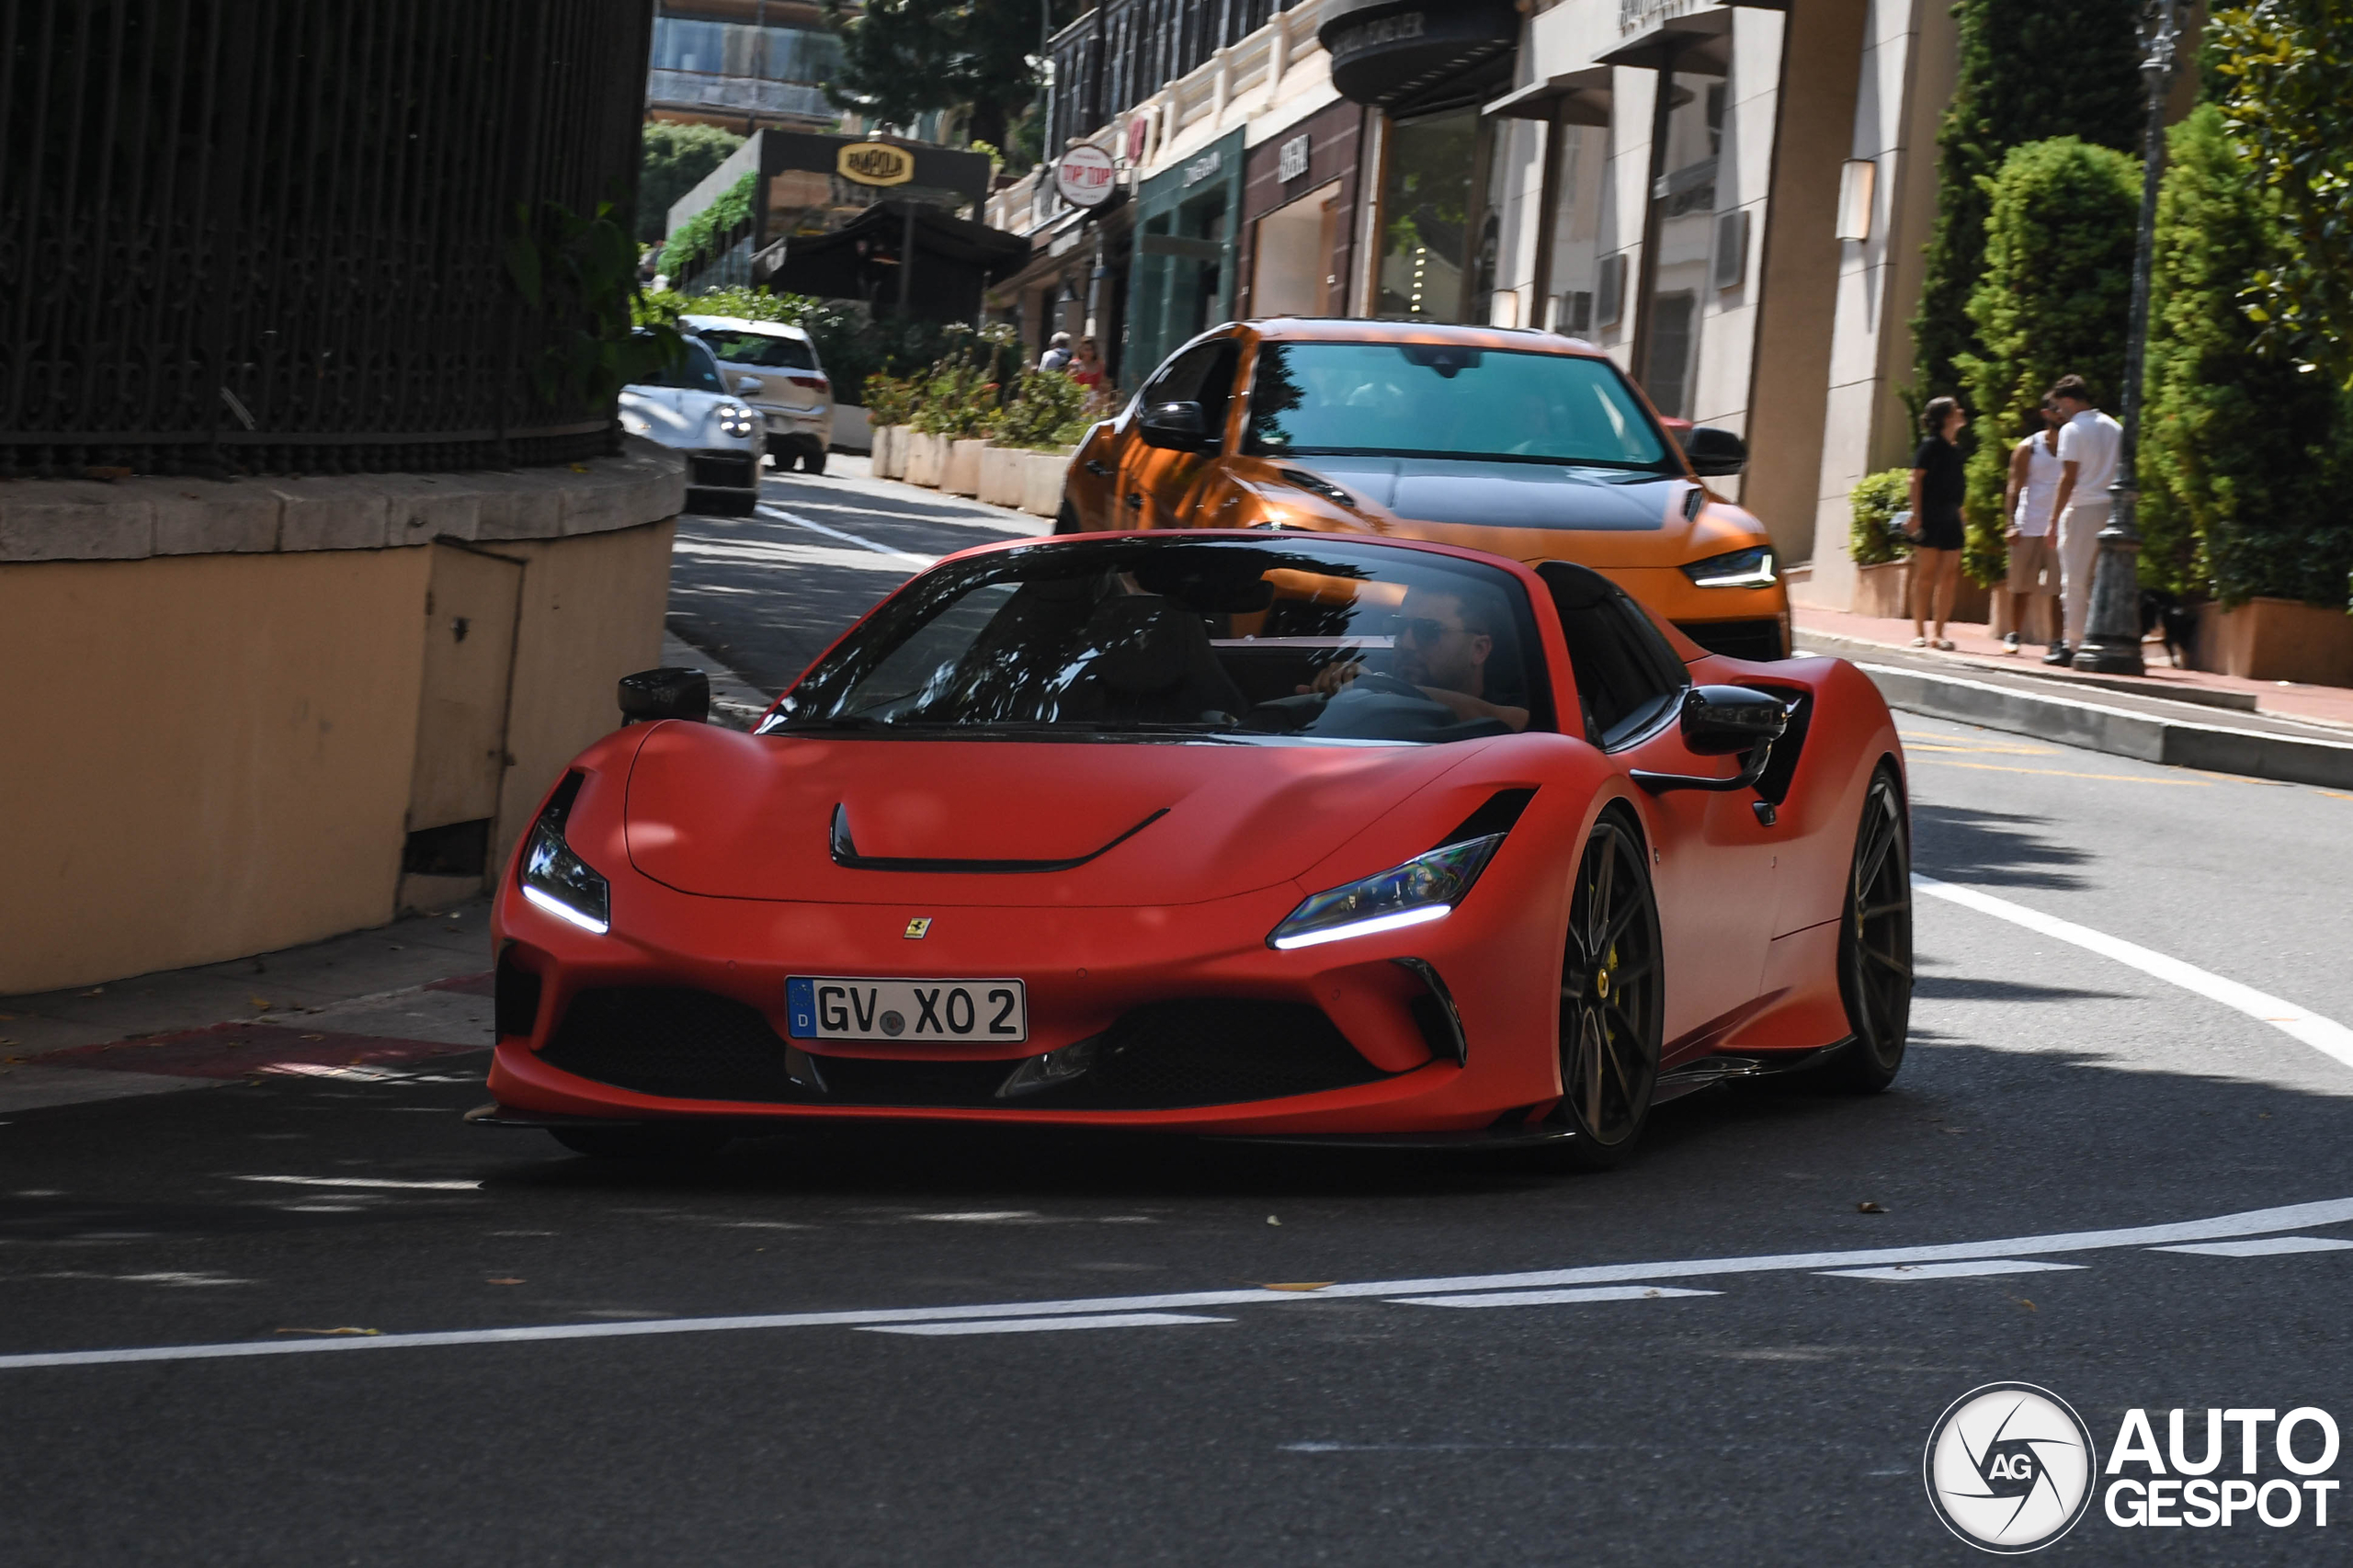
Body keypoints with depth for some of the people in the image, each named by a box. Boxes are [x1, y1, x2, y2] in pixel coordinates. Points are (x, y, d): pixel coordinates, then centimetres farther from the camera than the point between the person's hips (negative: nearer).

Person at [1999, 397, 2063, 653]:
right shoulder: (2028, 449, 4)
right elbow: (2014, 488, 0)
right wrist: (2011, 524, -11)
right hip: (2028, 526, -1)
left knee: (2058, 588, -6)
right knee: (2021, 586, 5)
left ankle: (2057, 639, -5)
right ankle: (2014, 635, 16)